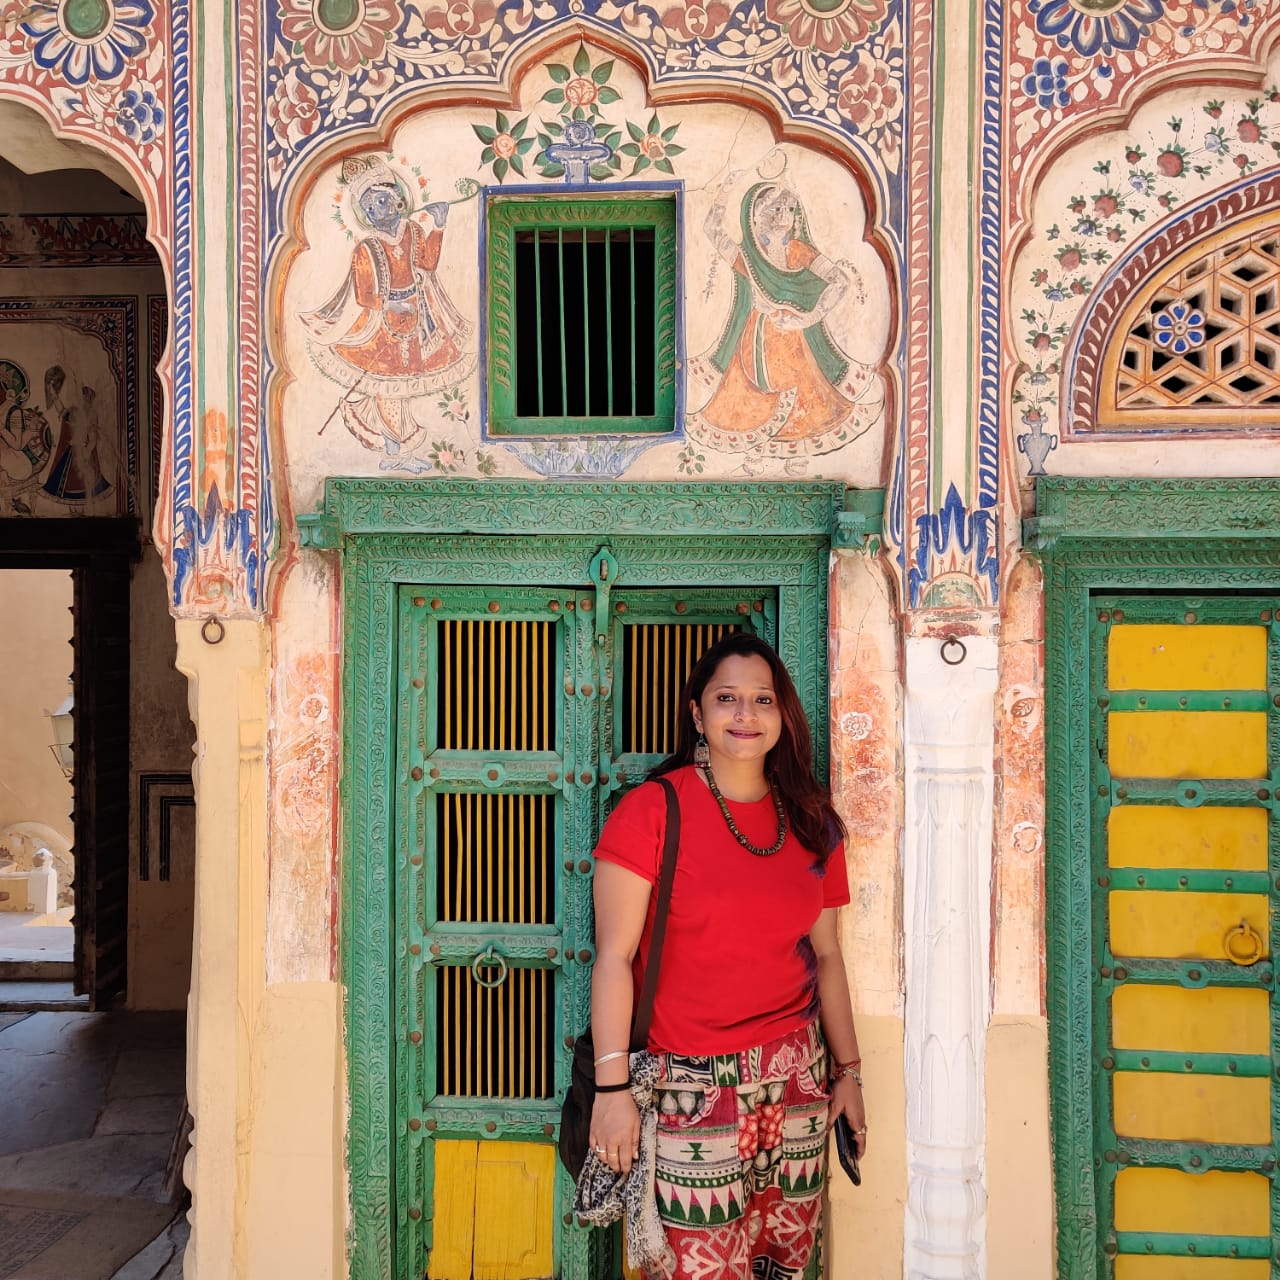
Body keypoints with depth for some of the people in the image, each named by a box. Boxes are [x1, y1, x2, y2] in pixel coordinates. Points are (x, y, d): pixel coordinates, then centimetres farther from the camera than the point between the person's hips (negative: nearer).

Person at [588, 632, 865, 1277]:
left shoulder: (812, 823, 8)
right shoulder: (651, 810, -8)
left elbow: (826, 956, 13)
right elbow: (614, 957, -11)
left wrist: (848, 1070, 14)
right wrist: (612, 1089, -15)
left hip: (797, 1076, 5)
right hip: (692, 1087, -4)